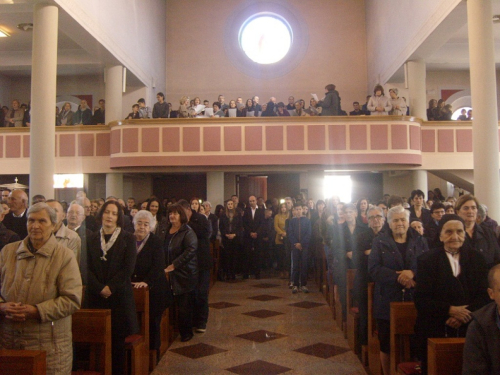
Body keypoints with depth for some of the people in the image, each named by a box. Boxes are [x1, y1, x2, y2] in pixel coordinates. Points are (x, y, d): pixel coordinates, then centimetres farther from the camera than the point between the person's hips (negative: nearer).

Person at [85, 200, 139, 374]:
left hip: (119, 295, -2)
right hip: (96, 296, 2)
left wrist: (111, 287, -12)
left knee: (118, 338, 0)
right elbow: (88, 268, 2)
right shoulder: (92, 239, 10)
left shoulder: (128, 239, 2)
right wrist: (100, 288, -10)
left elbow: (128, 268, -5)